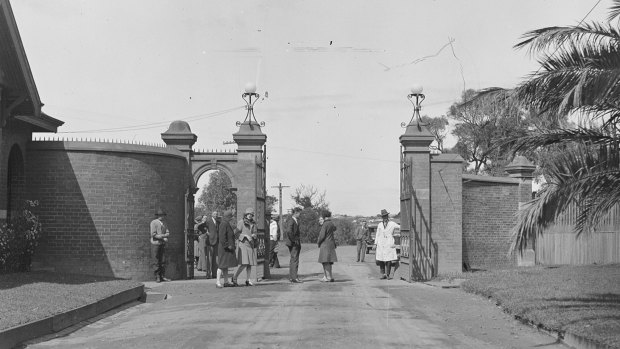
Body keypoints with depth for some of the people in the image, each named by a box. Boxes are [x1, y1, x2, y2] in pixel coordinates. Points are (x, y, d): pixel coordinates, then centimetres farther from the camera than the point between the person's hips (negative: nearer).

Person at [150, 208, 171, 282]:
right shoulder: (154, 222, -4)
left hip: (163, 243, 6)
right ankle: (157, 277, 0)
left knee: (163, 260, 1)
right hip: (156, 243, -6)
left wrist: (162, 235, -9)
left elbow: (167, 233, 12)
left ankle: (162, 276, 4)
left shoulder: (164, 223, 17)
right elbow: (153, 234, -11)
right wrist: (163, 238, -11)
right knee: (157, 261, -5)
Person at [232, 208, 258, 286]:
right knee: (244, 264, -15)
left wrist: (253, 235, -6)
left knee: (250, 264, 3)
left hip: (251, 244, 6)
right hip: (243, 244, -6)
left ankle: (247, 280, 9)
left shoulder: (253, 224, 13)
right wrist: (246, 236, -19)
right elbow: (237, 233, -6)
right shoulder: (241, 222, -3)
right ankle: (234, 278, 0)